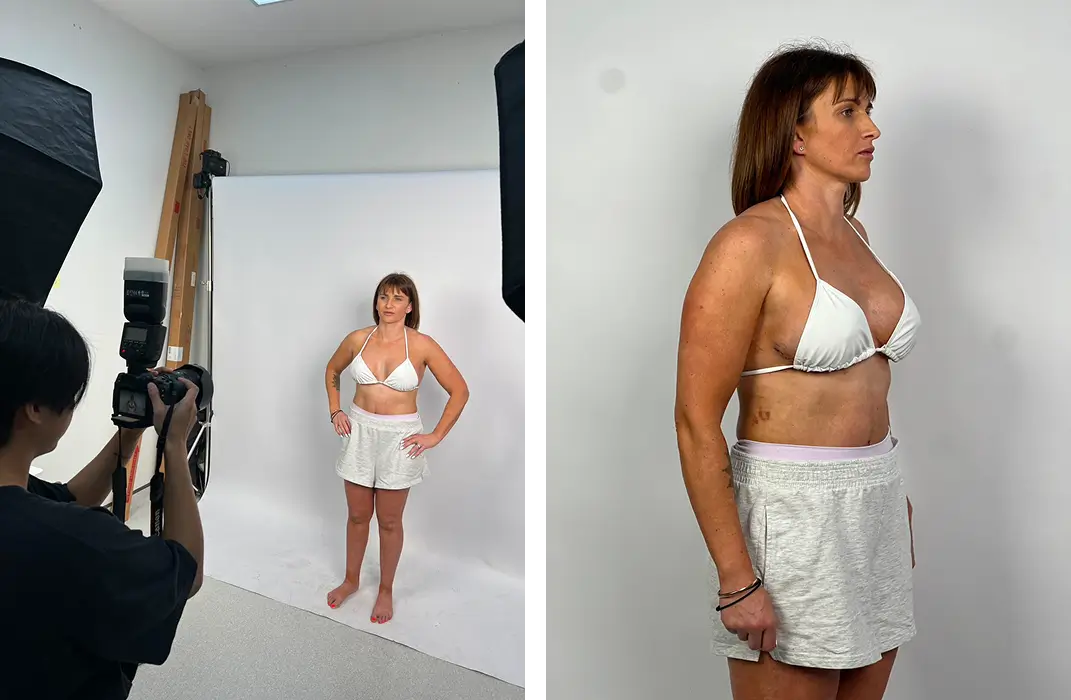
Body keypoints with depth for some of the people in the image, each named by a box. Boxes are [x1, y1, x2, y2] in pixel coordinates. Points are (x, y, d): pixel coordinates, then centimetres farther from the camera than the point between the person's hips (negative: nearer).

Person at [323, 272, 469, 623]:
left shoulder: (422, 345, -13)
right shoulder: (358, 339, -3)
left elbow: (459, 391, -7)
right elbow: (332, 371, 17)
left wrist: (436, 436, -8)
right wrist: (335, 410, 7)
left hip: (398, 439, -3)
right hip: (359, 433, 3)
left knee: (389, 521, 11)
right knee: (357, 515, 17)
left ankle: (386, 590, 31)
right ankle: (351, 580, 39)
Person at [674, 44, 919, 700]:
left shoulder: (855, 234, 10)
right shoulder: (751, 241, -15)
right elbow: (696, 423, -18)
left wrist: (891, 498, 18)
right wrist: (737, 582, -18)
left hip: (877, 508, 8)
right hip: (792, 513, -8)